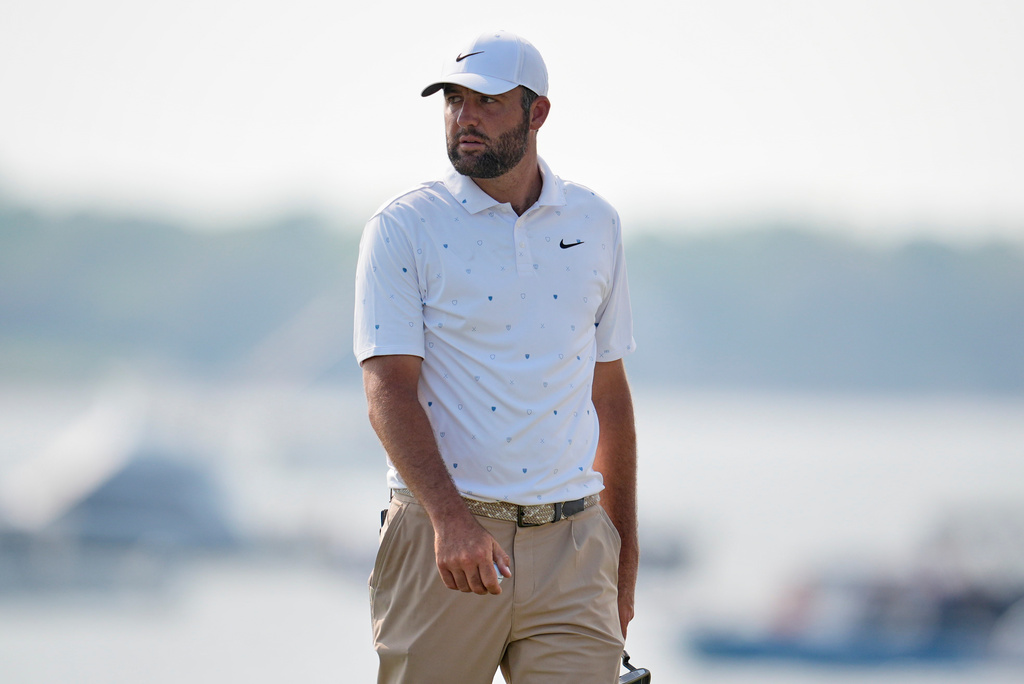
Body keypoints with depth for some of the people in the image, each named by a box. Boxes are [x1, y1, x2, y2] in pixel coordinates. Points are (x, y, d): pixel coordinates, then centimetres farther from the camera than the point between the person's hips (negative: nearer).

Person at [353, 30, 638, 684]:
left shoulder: (596, 225, 11)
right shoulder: (403, 228, -2)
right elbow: (389, 391, -11)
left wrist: (623, 554, 16)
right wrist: (450, 517, -27)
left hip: (570, 547, 3)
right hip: (442, 538, -3)